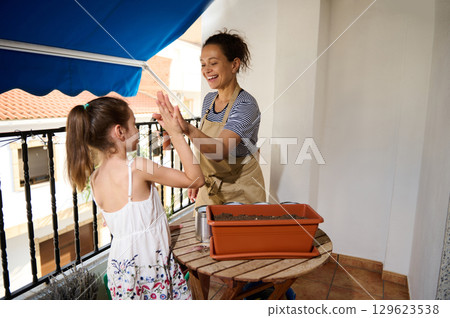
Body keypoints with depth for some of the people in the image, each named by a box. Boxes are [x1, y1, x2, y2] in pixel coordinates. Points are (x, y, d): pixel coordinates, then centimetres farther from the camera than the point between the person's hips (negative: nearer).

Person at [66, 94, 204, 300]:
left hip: (120, 265, 7)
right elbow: (196, 179, -15)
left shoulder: (94, 178, 0)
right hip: (149, 268, -7)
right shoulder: (138, 167, -21)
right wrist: (176, 135, -13)